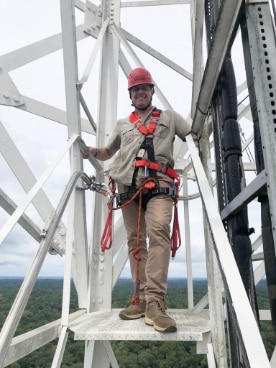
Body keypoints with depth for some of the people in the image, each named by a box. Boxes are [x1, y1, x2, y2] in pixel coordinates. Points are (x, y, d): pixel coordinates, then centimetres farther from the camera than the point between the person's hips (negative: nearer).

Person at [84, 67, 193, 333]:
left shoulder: (169, 117, 24)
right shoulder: (122, 124, 30)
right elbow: (107, 152, 36)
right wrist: (92, 151, 14)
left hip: (158, 183, -3)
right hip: (128, 184, 4)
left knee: (158, 232, -25)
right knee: (135, 240, 1)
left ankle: (154, 301, -25)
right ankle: (141, 298, 7)